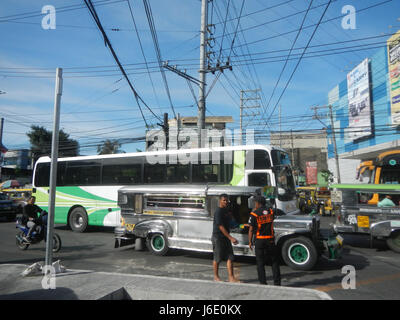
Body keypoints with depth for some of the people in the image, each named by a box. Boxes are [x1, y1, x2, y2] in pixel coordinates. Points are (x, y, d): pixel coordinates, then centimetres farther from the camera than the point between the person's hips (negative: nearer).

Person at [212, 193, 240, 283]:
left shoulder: (226, 210, 11)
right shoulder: (218, 212, -17)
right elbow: (221, 227, -22)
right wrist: (230, 237, -24)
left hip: (226, 237, 8)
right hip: (218, 237, -8)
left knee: (230, 258, 3)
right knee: (217, 258, 5)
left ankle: (231, 278, 6)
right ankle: (216, 276, 20)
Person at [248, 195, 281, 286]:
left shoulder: (254, 214, -9)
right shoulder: (271, 211, 4)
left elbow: (251, 229, -10)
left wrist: (250, 241, 0)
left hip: (260, 240, -3)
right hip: (270, 239, 3)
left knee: (260, 263, 7)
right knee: (275, 261, 13)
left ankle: (263, 283, 9)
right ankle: (277, 282, 14)